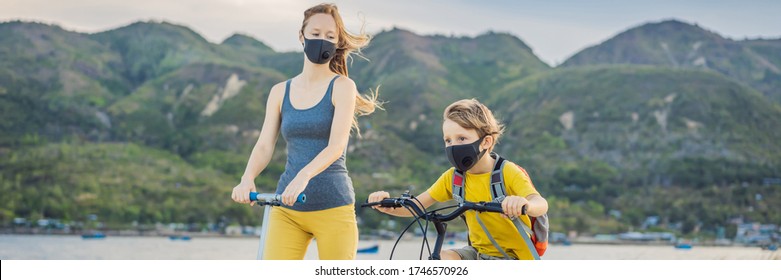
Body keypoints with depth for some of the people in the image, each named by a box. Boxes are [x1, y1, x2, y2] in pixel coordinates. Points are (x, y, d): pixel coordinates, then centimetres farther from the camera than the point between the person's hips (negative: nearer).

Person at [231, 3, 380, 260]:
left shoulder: (342, 86, 0)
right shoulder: (280, 92, 12)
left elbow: (336, 146, -13)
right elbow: (264, 146, 4)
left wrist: (304, 176, -31)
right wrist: (247, 179, -17)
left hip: (333, 207, -3)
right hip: (286, 208, 3)